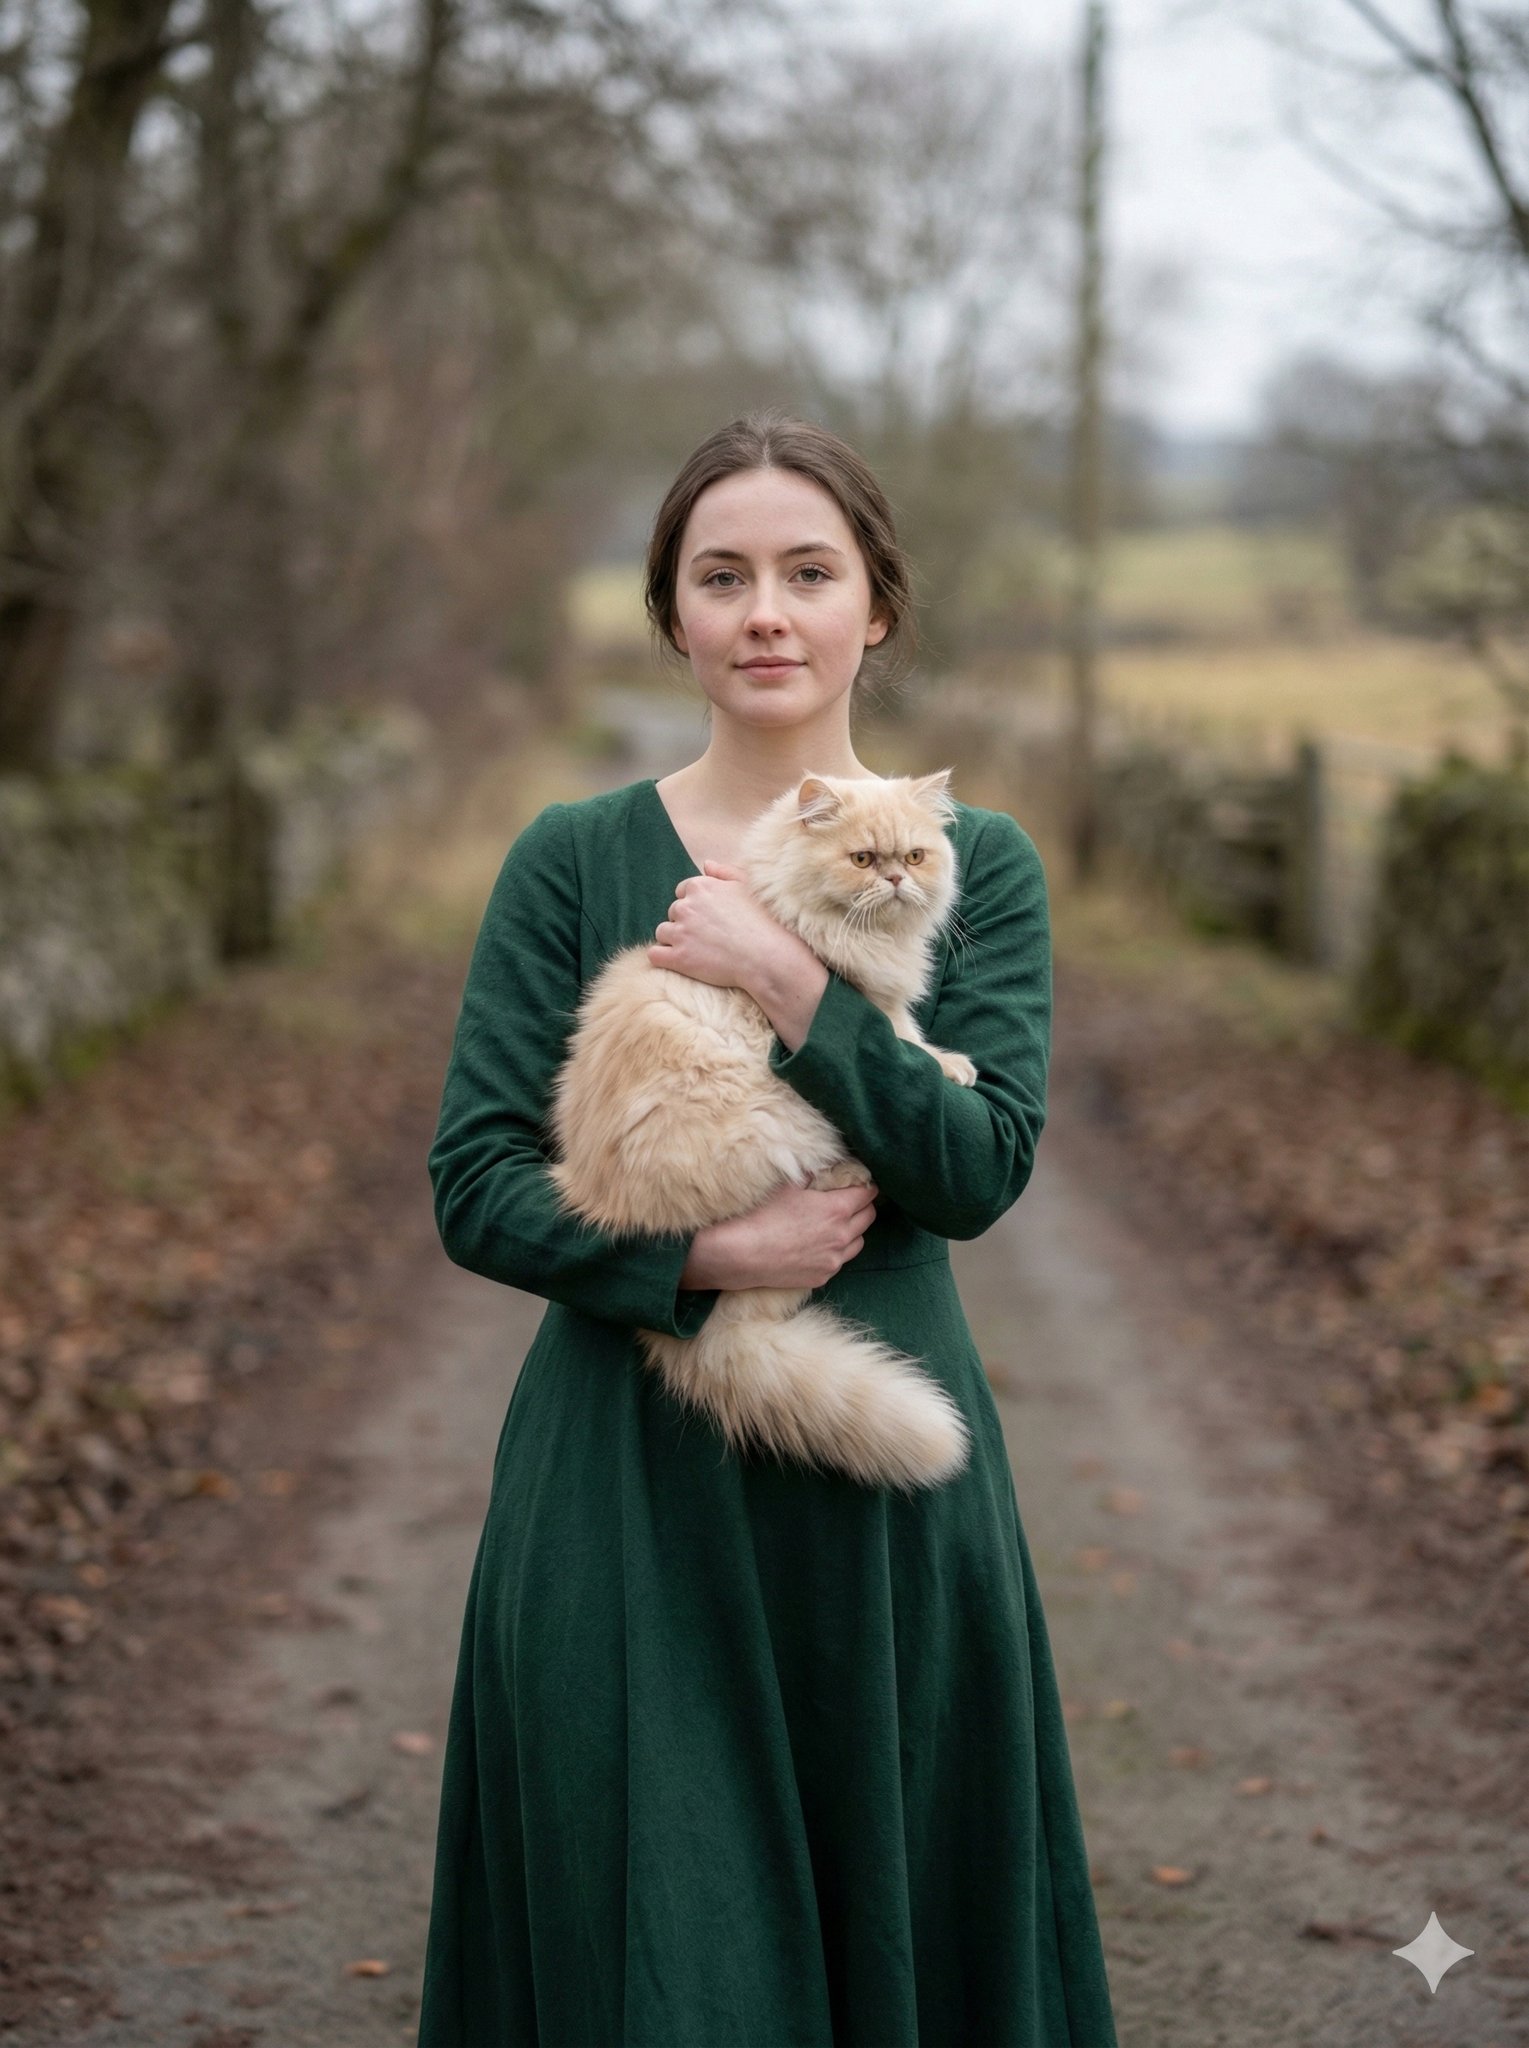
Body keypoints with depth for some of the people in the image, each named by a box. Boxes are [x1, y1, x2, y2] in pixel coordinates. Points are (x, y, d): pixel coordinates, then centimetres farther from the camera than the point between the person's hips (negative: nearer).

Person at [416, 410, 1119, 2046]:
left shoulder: (975, 863, 3)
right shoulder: (575, 859, 0)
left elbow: (984, 1167, -9)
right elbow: (475, 1188, -4)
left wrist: (790, 983, -17)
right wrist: (701, 1255, -18)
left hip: (882, 1477, 1)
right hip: (626, 1481, -1)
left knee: (891, 1905, 11)